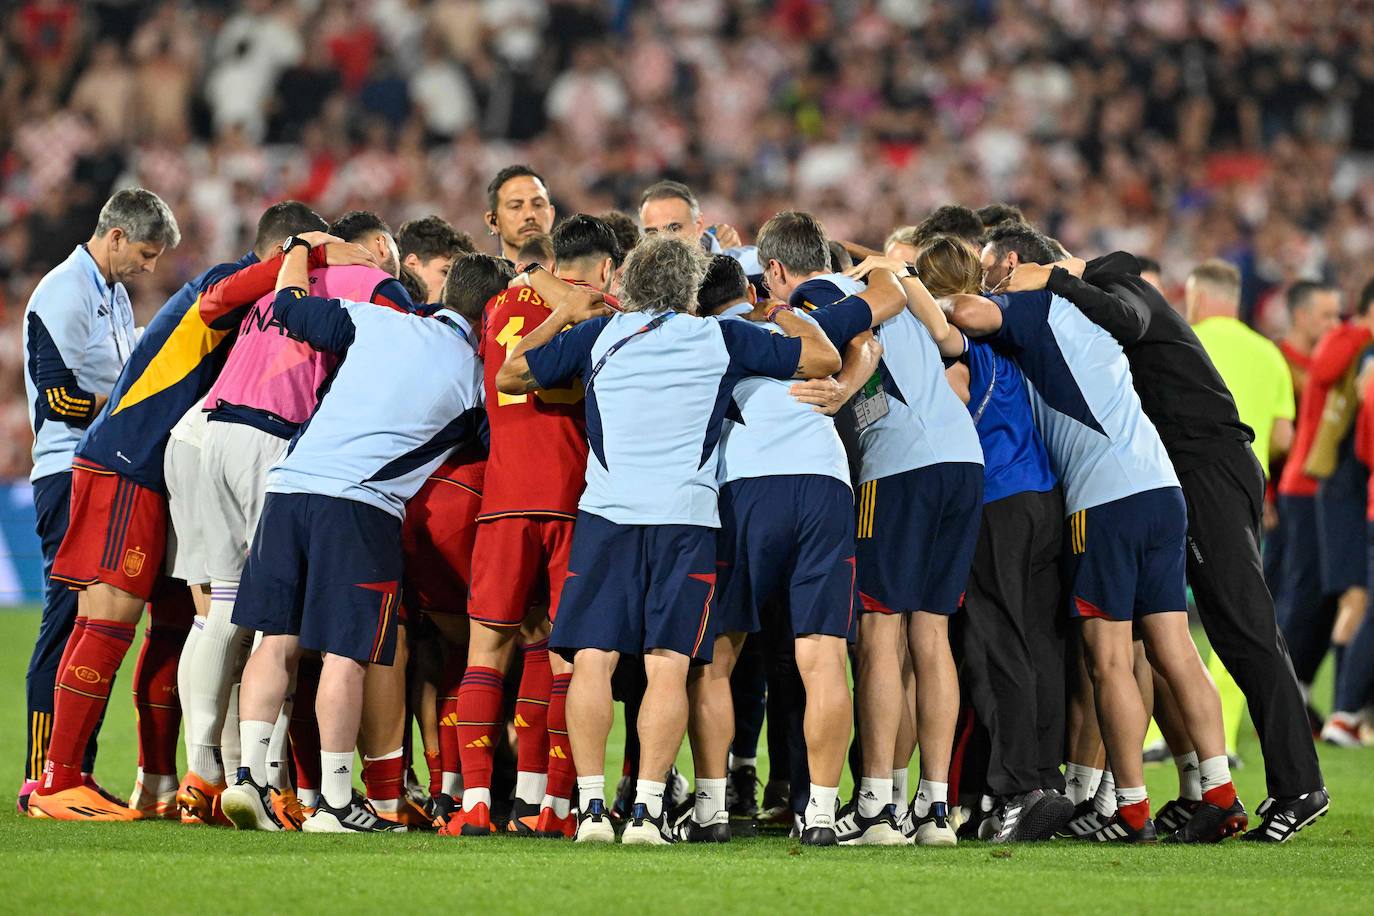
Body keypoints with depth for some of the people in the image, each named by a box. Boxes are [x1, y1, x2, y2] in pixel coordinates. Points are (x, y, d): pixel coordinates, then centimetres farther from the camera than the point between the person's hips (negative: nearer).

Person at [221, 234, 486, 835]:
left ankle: (248, 775, 1)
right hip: (360, 504, -4)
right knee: (346, 655, -2)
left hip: (290, 484, 4)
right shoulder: (474, 378, 4)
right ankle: (335, 801, -1)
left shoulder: (377, 322, 11)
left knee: (277, 641, 8)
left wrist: (301, 247, 40)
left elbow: (288, 304, 21)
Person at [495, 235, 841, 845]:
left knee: (592, 660, 1)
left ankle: (591, 806, -6)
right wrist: (785, 311, 30)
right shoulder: (722, 338, 8)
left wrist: (562, 315, 30)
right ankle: (646, 810, -9)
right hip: (686, 518, -1)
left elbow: (510, 375, 18)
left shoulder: (598, 333, 10)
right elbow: (824, 359, 13)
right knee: (667, 667, -2)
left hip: (606, 514, 1)